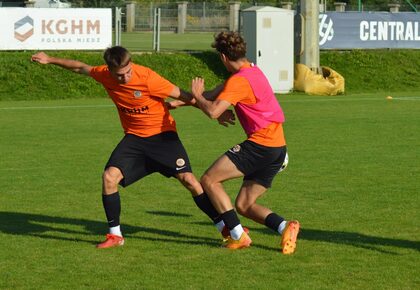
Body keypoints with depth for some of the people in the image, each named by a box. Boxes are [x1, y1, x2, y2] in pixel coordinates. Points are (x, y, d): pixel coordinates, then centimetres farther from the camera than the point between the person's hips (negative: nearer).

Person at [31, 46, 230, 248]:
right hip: (134, 137, 4)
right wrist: (50, 60, 19)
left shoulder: (147, 78, -24)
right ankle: (115, 235, 2)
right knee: (109, 177, -14)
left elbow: (182, 95, -16)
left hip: (162, 135, -4)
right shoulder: (104, 75, -9)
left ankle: (224, 227, -3)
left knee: (188, 179, -14)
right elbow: (81, 68, 12)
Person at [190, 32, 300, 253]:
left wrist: (197, 96, -3)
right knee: (244, 205, 12)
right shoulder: (252, 72, 18)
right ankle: (285, 227, -10)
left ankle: (238, 235, -11)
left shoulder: (239, 80, -13)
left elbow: (213, 111, -24)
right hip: (277, 147, 10)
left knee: (209, 180, -4)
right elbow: (220, 92, 25)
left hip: (260, 144, -10)